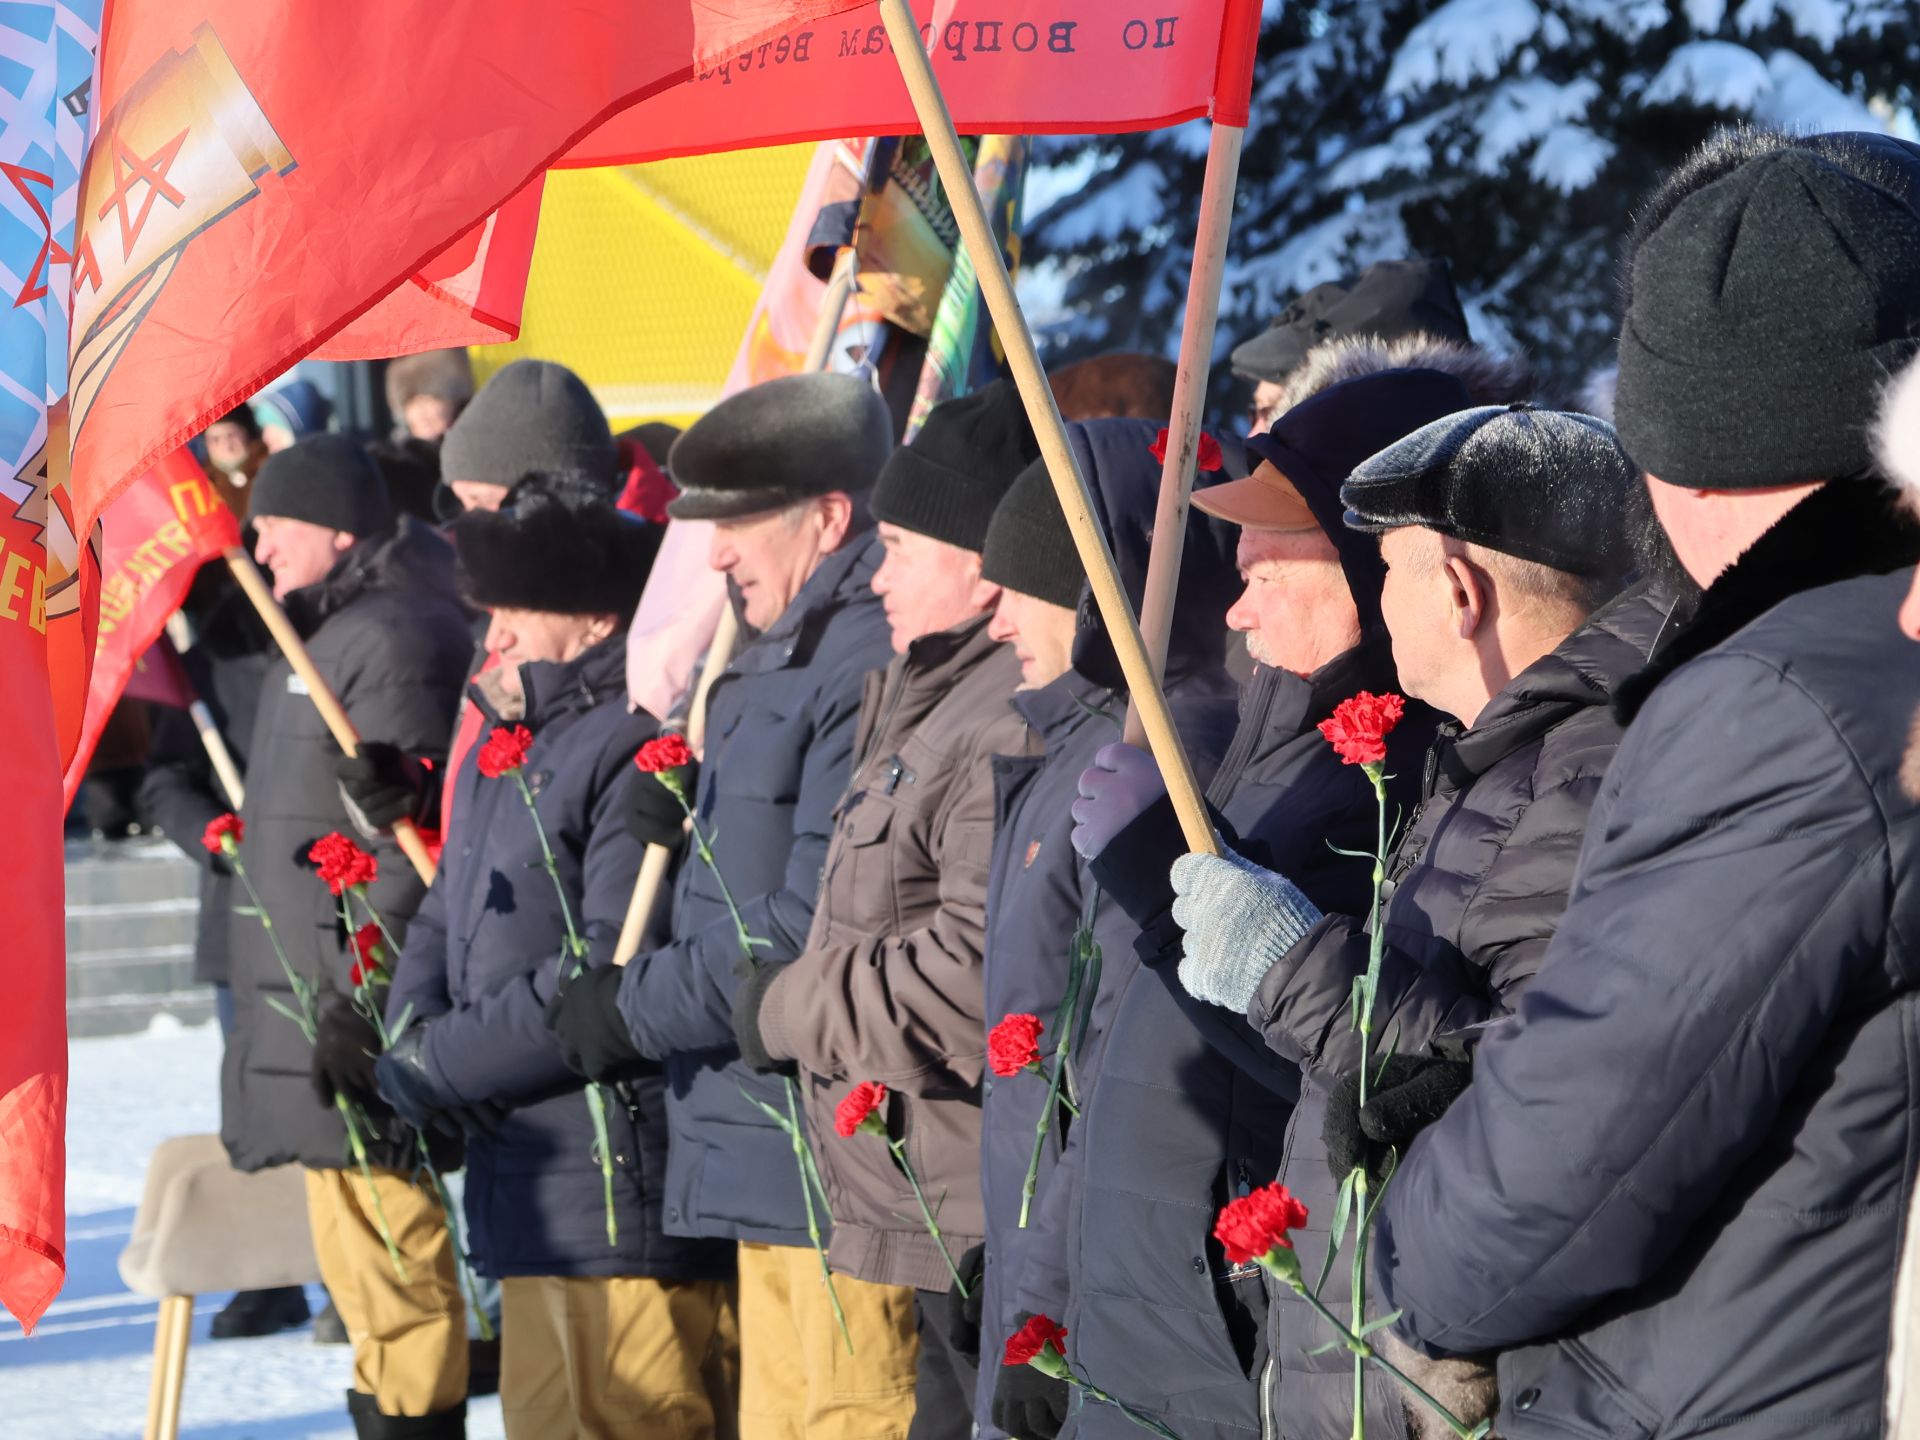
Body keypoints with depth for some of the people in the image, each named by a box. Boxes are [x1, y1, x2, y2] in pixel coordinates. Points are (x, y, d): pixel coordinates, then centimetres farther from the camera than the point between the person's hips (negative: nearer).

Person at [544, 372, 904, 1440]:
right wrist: (695, 820, 8)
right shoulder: (788, 657, 19)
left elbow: (820, 922, -22)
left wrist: (640, 1005, -14)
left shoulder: (871, 664, -18)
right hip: (768, 1161, 11)